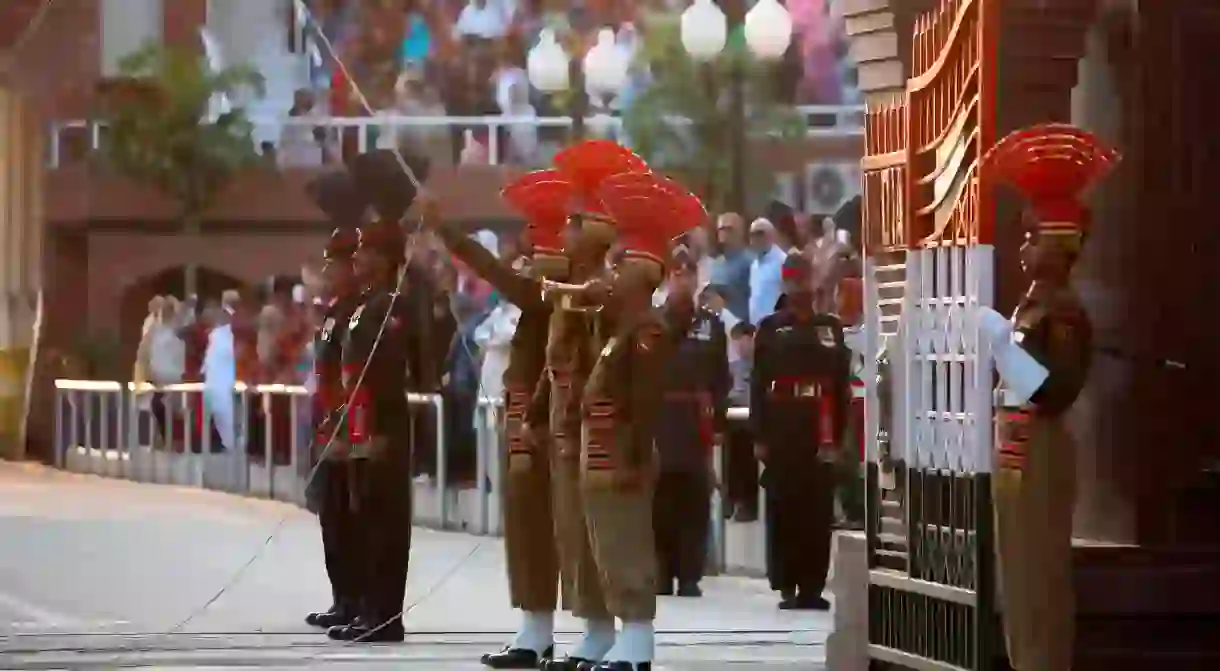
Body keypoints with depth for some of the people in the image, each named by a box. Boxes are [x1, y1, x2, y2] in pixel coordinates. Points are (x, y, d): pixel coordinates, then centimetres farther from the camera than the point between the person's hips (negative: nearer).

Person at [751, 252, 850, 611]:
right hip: (781, 434, -1)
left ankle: (812, 587, 5)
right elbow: (758, 384, 3)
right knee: (784, 510, -1)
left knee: (818, 512, 0)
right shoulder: (771, 329, 7)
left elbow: (841, 385, 9)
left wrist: (837, 437, 2)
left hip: (819, 436, 1)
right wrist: (759, 436, -4)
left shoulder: (830, 328, 11)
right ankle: (786, 587, 3)